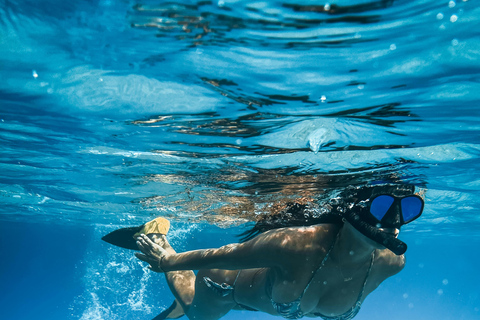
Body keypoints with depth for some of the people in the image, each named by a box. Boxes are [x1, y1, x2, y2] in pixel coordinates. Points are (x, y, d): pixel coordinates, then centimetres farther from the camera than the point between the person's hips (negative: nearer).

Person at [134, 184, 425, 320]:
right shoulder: (297, 245, -50)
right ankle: (159, 238, 48)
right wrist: (168, 260, -16)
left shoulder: (391, 263, -32)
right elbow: (223, 255, -34)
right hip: (228, 284, -4)